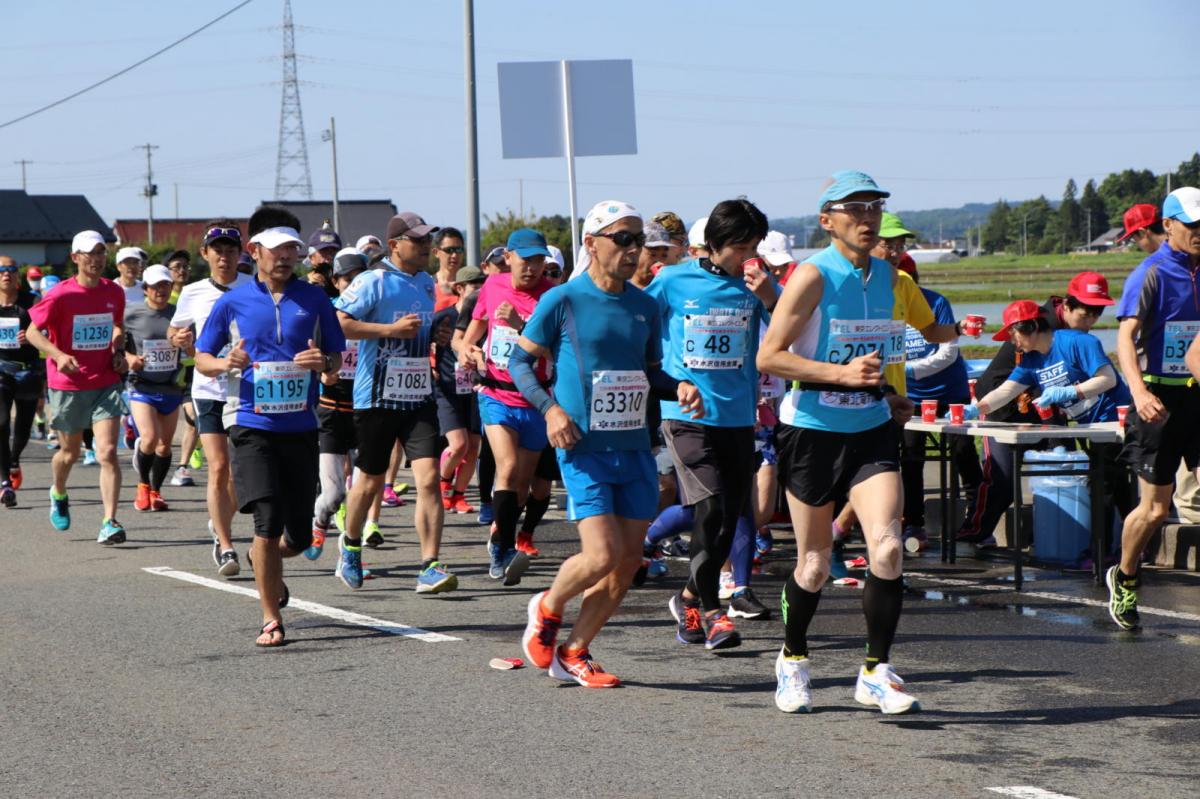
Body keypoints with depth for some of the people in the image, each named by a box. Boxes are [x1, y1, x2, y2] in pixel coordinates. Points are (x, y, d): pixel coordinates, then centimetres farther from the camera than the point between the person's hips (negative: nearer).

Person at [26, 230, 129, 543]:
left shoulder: (114, 292, 2)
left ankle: (110, 523, -15)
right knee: (70, 453, 14)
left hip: (105, 383, 2)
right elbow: (33, 332, -6)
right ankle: (58, 495, 47)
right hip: (68, 385, -2)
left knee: (107, 452, -13)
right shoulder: (61, 295, -11)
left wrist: (118, 351, 3)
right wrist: (58, 354, -23)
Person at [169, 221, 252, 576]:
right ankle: (225, 546, -5)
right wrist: (180, 340, -4)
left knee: (240, 473, 5)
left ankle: (220, 527, 32)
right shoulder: (192, 294, 4)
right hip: (208, 390, 0)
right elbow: (174, 331, 19)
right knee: (219, 468, -11)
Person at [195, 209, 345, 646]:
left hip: (301, 425, 3)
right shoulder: (232, 302, 1)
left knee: (299, 536, 5)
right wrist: (227, 363, -14)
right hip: (252, 424, -3)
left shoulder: (314, 299, 6)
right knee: (268, 520, -15)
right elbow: (202, 358, 8)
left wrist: (324, 361, -11)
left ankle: (264, 560, 40)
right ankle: (271, 619, -4)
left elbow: (337, 358, 12)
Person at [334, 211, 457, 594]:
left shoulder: (427, 283, 14)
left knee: (429, 479, -10)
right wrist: (393, 330, -20)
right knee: (370, 480, 8)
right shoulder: (373, 282, -9)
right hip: (378, 398, -5)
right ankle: (350, 545, 36)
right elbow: (339, 323, -18)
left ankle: (429, 568, -12)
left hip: (419, 397, 5)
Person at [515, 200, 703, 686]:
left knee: (628, 562, 4)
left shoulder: (645, 306, 11)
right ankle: (547, 608, 14)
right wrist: (550, 408, -14)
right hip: (585, 450, -6)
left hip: (635, 449, 6)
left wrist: (680, 389, 0)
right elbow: (520, 361, 1)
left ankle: (573, 654, 17)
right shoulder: (562, 301, -5)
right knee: (602, 555, -16)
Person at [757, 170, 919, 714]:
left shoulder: (887, 275, 6)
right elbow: (768, 357, -17)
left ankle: (877, 672, -3)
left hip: (871, 430, 4)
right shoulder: (814, 276, -12)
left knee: (887, 548, -13)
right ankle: (793, 660, 31)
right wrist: (841, 373, -23)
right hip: (811, 431, -4)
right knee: (814, 564, 6)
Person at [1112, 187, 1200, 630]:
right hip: (1161, 401, -5)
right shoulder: (1151, 274, -8)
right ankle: (1124, 579, 26)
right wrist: (1140, 392, -32)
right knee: (1155, 508, 2)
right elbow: (1126, 336, -18)